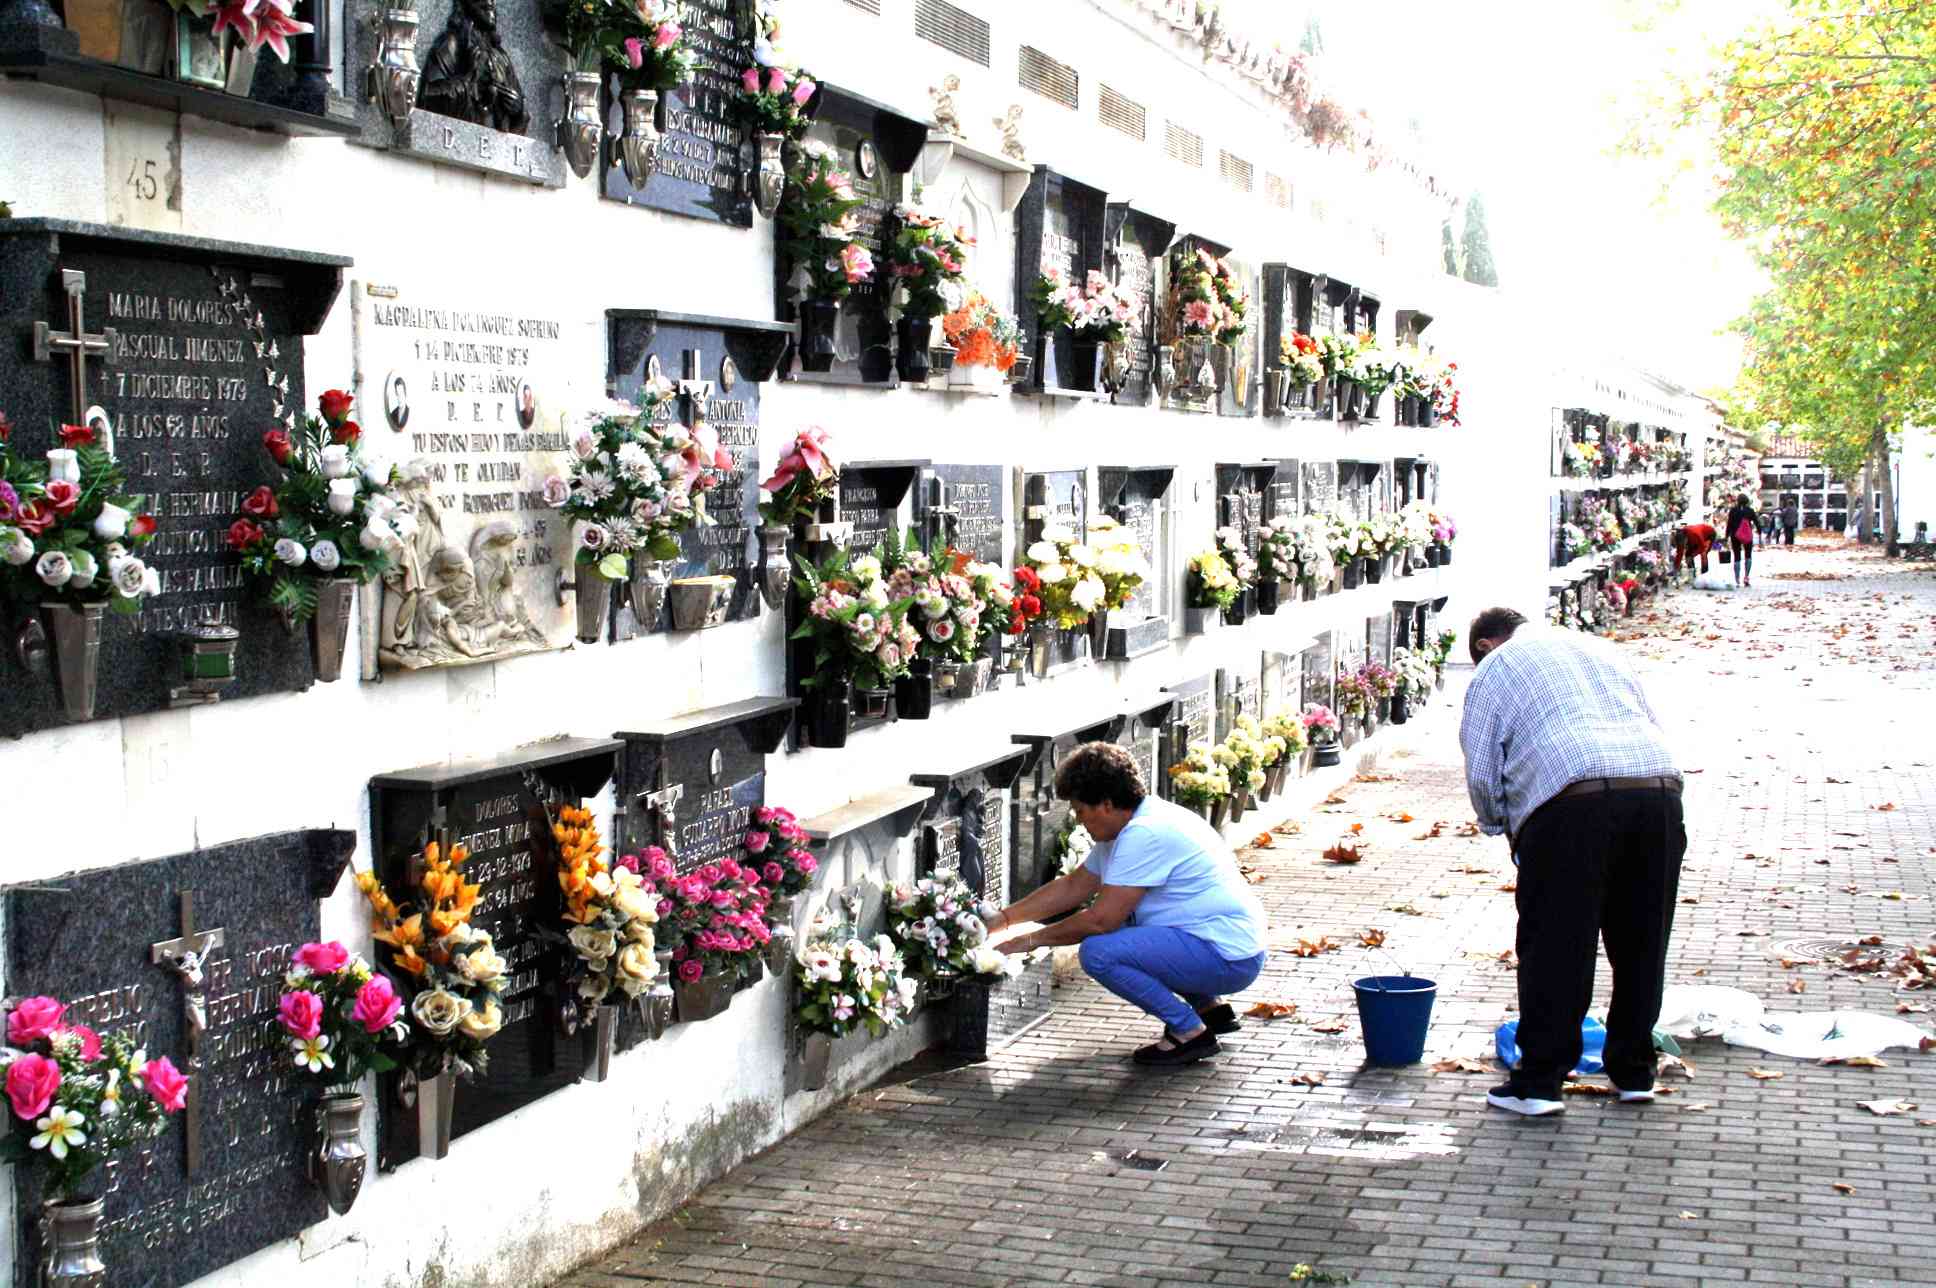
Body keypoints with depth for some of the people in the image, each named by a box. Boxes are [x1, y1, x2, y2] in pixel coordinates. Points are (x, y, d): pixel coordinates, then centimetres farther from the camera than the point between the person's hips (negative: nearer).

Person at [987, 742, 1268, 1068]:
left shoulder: (1146, 834, -21)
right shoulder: (1129, 827, 11)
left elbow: (1100, 920, -21)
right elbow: (1073, 887, 21)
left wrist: (1033, 939, -8)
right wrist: (1004, 917, 16)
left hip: (1228, 959, -11)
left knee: (1098, 951, -20)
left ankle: (1190, 1032, -7)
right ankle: (1210, 1006, 22)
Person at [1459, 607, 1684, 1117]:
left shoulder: (1495, 668, 18)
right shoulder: (1597, 647, 32)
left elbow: (1481, 773, 10)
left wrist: (1503, 828, 26)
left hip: (1572, 802, -5)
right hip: (1659, 787, 5)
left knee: (1554, 947, 2)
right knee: (1641, 944, 15)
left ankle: (1539, 1082, 5)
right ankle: (1634, 1073, 24)